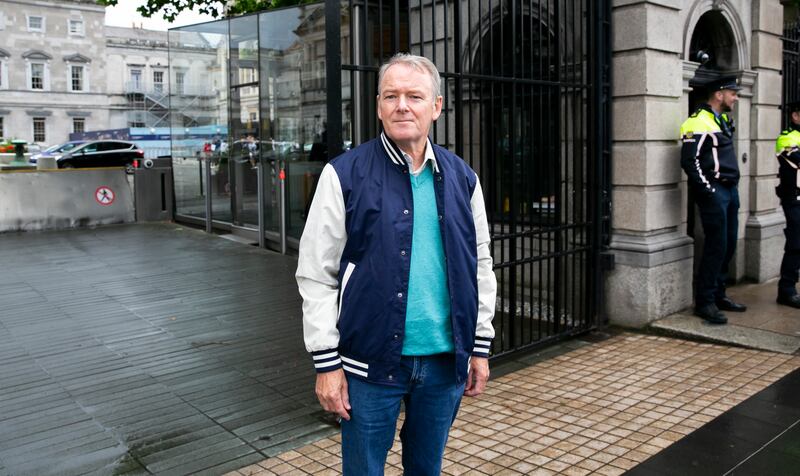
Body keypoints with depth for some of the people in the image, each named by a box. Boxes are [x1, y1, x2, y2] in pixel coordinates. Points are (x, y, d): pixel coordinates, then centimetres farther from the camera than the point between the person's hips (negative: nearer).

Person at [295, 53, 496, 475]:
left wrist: (480, 347, 10)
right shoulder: (345, 175, -7)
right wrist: (327, 363, -9)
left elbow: (480, 266, 11)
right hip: (372, 362, -3)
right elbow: (316, 276, -7)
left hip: (444, 361, 4)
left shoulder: (461, 178, 6)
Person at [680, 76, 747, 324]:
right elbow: (689, 161, -20)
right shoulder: (698, 122, -13)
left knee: (729, 244, 13)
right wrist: (708, 190, -19)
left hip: (730, 190, 10)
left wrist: (732, 187, 16)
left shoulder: (723, 120, 17)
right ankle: (704, 302, 0)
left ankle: (718, 295, 24)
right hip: (713, 192, -9)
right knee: (716, 246, -8)